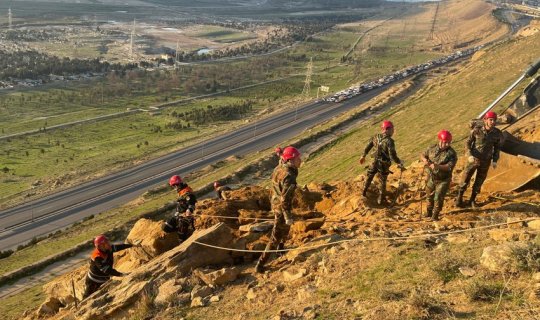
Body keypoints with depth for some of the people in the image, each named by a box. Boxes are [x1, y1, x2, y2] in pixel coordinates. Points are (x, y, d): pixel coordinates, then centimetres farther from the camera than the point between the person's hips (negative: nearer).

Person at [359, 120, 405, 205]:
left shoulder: (375, 137, -8)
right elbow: (393, 156, -28)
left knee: (370, 176, 28)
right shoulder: (389, 141, -28)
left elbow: (367, 147, 4)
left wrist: (363, 156, 20)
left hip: (375, 162, 4)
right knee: (383, 182, 16)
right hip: (384, 164, -4)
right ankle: (380, 199, 29)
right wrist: (400, 163, -13)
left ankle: (364, 192, 45)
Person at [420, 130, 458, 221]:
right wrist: (424, 159, -18)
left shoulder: (451, 153, -17)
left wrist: (437, 166, -42)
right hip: (431, 178, 4)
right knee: (430, 196, 19)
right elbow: (422, 155, 7)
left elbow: (449, 167, -27)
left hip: (443, 180, -4)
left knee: (438, 198, -3)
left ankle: (435, 215, 18)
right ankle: (429, 212, 42)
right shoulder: (432, 148, -5)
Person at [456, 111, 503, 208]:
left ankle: (472, 200, 28)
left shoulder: (497, 133, -7)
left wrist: (495, 160, 1)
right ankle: (459, 199, 19)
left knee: (479, 182, 12)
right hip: (473, 159, -2)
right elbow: (468, 142, -5)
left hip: (485, 162, 2)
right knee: (465, 179, 4)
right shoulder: (477, 130, -15)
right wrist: (470, 155, -17)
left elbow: (497, 147, 7)